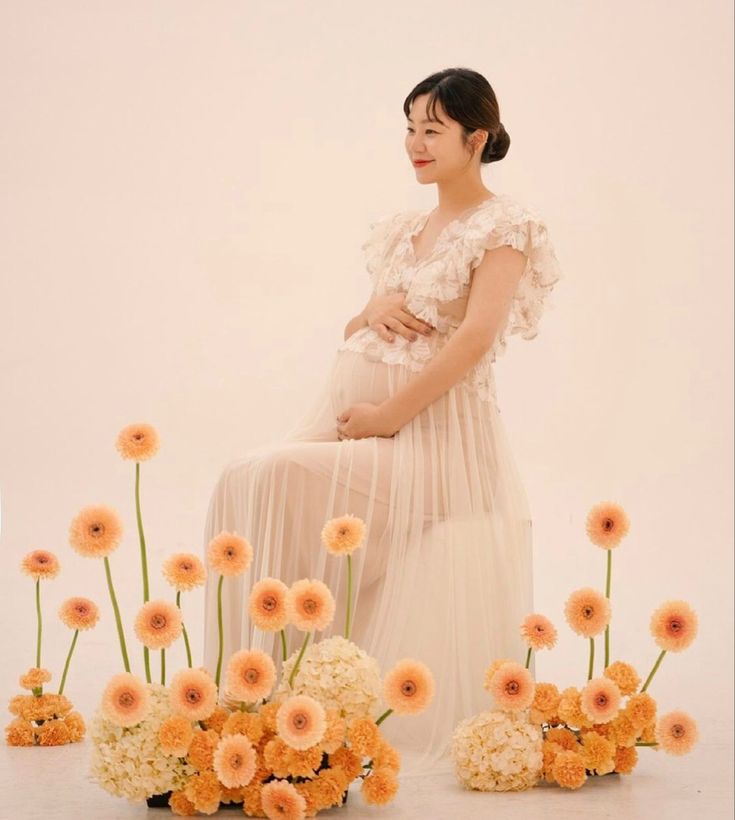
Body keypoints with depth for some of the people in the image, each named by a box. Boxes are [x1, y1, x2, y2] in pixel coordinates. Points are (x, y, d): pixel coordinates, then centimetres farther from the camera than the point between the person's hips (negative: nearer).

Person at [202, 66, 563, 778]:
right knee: (246, 485, -19)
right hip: (352, 409, 7)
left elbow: (476, 338, -15)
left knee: (272, 480, -27)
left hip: (434, 425, -7)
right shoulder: (403, 229, 20)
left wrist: (388, 417, -18)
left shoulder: (505, 226, -2)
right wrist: (372, 311, 0)